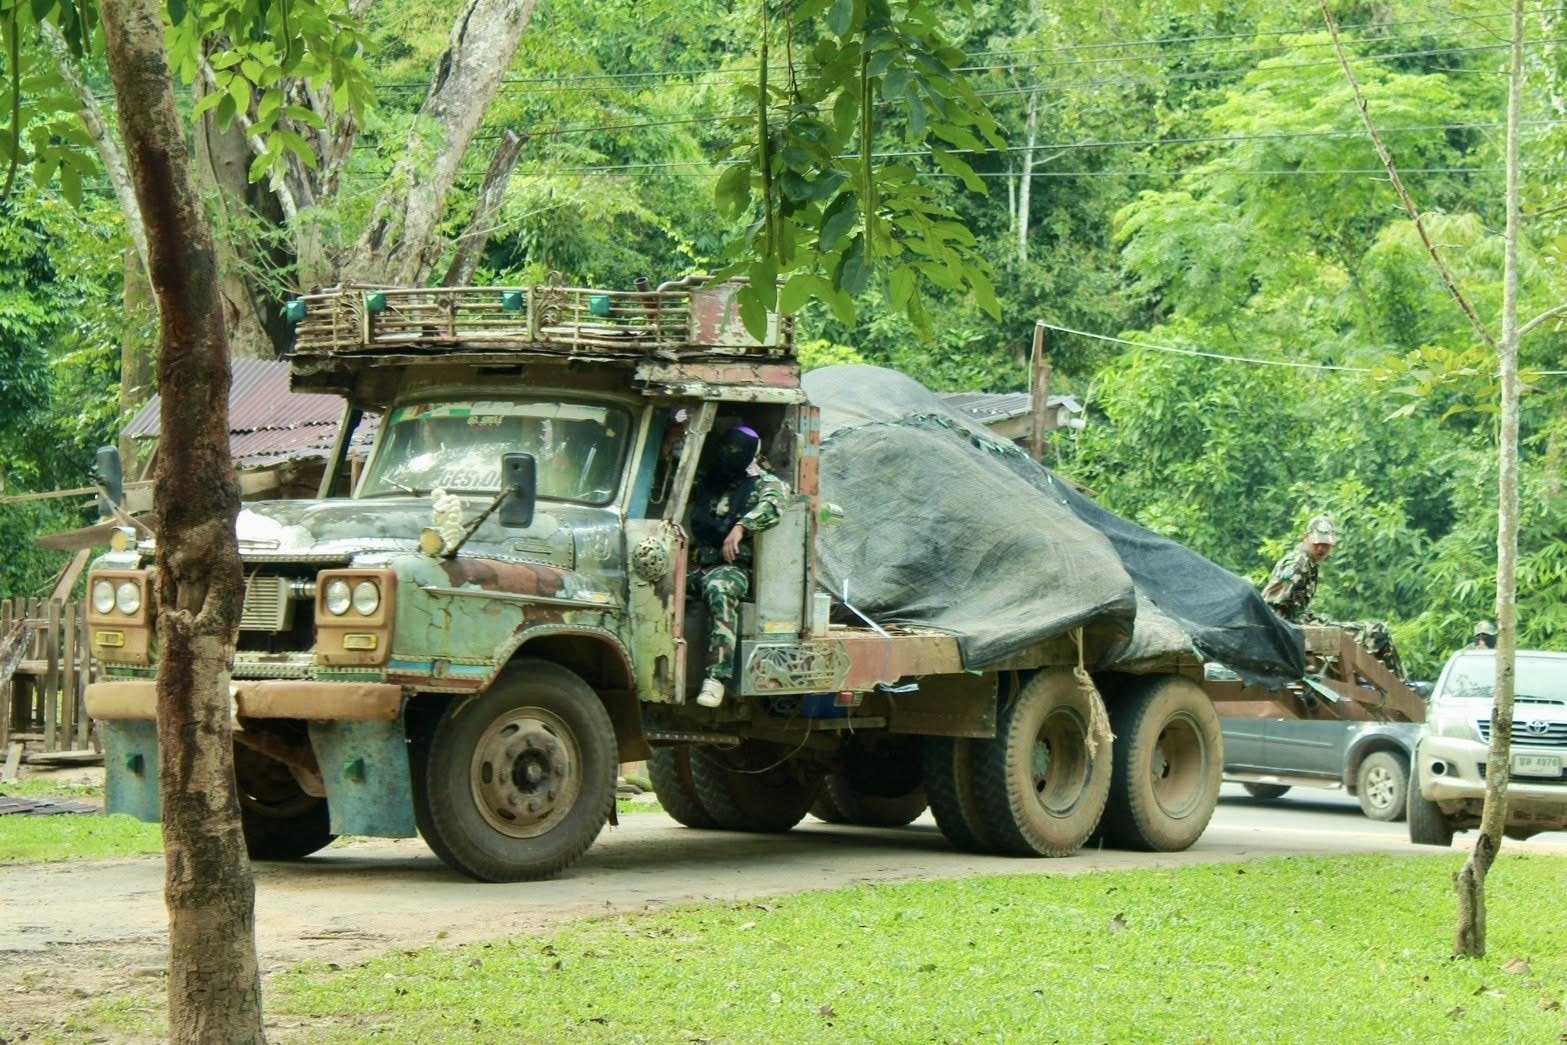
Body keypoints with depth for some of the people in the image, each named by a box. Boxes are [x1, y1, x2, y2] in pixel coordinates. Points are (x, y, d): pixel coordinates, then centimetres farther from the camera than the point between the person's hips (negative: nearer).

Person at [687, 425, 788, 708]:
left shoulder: (764, 483, 7)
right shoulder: (707, 482, 25)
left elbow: (771, 505, -17)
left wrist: (741, 527, -31)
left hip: (732, 567, -6)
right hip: (697, 565, 6)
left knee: (719, 590, -40)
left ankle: (717, 677, -48)